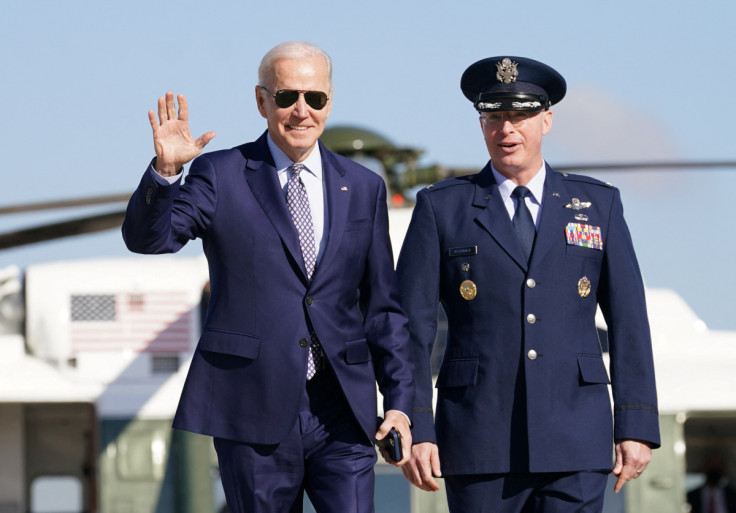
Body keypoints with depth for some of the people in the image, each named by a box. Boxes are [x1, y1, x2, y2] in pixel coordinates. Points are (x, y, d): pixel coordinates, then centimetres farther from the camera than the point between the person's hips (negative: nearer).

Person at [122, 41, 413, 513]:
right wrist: (165, 170, -29)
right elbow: (148, 238, -11)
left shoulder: (364, 188, 12)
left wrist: (400, 401, 6)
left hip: (341, 413, 2)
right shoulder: (221, 175, 2)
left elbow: (382, 307, 13)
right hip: (254, 411, -2)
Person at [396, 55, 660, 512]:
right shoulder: (441, 209, 7)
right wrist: (415, 430, -4)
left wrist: (636, 427, 2)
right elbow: (413, 326, 4)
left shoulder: (598, 205, 11)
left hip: (574, 445, 0)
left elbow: (628, 320, 9)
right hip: (479, 448, 0)